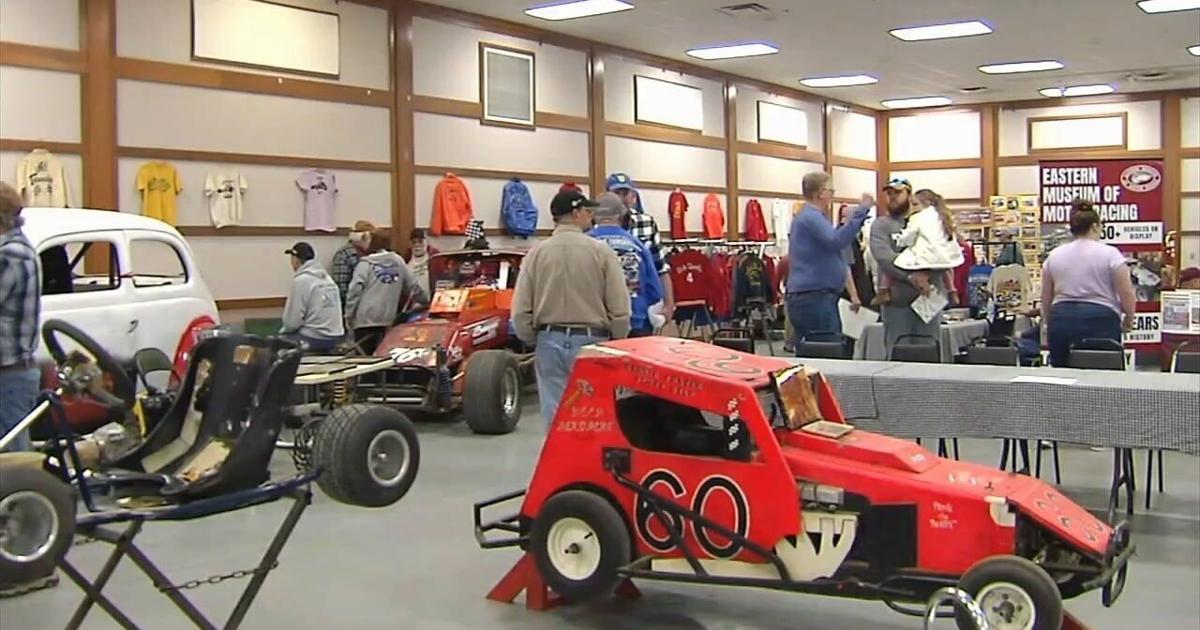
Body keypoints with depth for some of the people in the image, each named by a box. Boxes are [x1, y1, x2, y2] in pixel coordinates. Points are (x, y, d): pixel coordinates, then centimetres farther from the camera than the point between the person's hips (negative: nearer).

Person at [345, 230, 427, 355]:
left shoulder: (366, 264, -4)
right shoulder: (398, 263, 8)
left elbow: (355, 292, -10)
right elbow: (413, 287, 15)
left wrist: (349, 316, -2)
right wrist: (425, 302, 30)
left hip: (365, 321, -4)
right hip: (388, 320, 4)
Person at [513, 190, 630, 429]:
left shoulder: (536, 254, 0)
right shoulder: (600, 251, -7)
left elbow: (520, 310, 0)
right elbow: (619, 307, -7)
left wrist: (532, 340, 15)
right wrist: (618, 343, 7)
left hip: (550, 341, 3)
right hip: (591, 341, -2)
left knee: (555, 415, 7)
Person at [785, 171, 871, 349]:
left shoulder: (808, 216, 21)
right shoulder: (811, 217, -13)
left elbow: (830, 242, 35)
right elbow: (837, 240, -29)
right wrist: (861, 211, -28)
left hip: (807, 296, 11)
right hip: (814, 296, -11)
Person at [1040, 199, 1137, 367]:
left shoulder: (1054, 255, 8)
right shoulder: (1110, 254, -3)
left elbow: (1046, 297, 14)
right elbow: (1127, 294, -5)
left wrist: (1047, 322, 27)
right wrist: (1128, 319, 11)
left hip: (1062, 322, 3)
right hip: (1100, 323, -3)